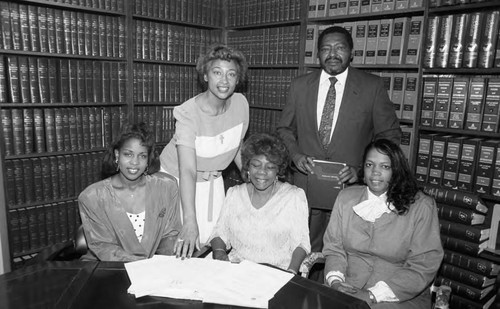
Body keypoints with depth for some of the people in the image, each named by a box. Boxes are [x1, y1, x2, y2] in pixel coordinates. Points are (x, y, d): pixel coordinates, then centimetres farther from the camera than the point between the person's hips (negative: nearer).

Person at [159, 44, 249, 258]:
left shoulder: (241, 104, -12)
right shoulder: (189, 113, -27)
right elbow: (187, 171, -37)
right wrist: (190, 221, -46)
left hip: (212, 180, 4)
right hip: (177, 179, -4)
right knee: (183, 245, -5)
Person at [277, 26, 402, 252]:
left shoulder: (373, 87, -3)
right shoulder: (299, 86, 5)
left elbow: (389, 135, 1)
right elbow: (285, 129, 12)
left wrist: (362, 169, -11)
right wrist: (296, 155, -6)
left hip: (350, 186, -2)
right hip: (306, 184, 2)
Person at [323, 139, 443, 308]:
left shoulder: (421, 206, -6)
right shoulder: (346, 197, 4)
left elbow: (423, 267, -10)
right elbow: (334, 248, 6)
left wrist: (372, 295, -15)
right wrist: (335, 281, -12)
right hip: (347, 288, 2)